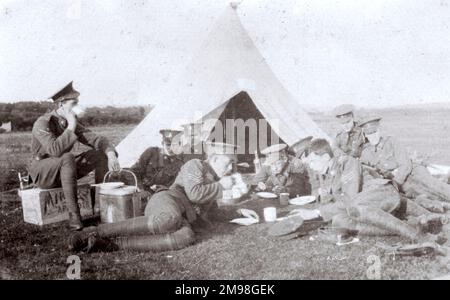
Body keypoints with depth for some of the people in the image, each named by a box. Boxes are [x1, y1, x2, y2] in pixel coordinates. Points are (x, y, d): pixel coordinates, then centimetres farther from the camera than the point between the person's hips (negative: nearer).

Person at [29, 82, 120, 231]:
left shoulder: (73, 122, 0)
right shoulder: (42, 123, -22)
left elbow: (97, 140, -4)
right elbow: (55, 150, -39)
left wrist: (111, 155, -24)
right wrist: (71, 127, -30)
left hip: (63, 170, 7)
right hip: (42, 172, -7)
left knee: (101, 154, -7)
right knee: (68, 158, -39)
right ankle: (74, 214, -36)